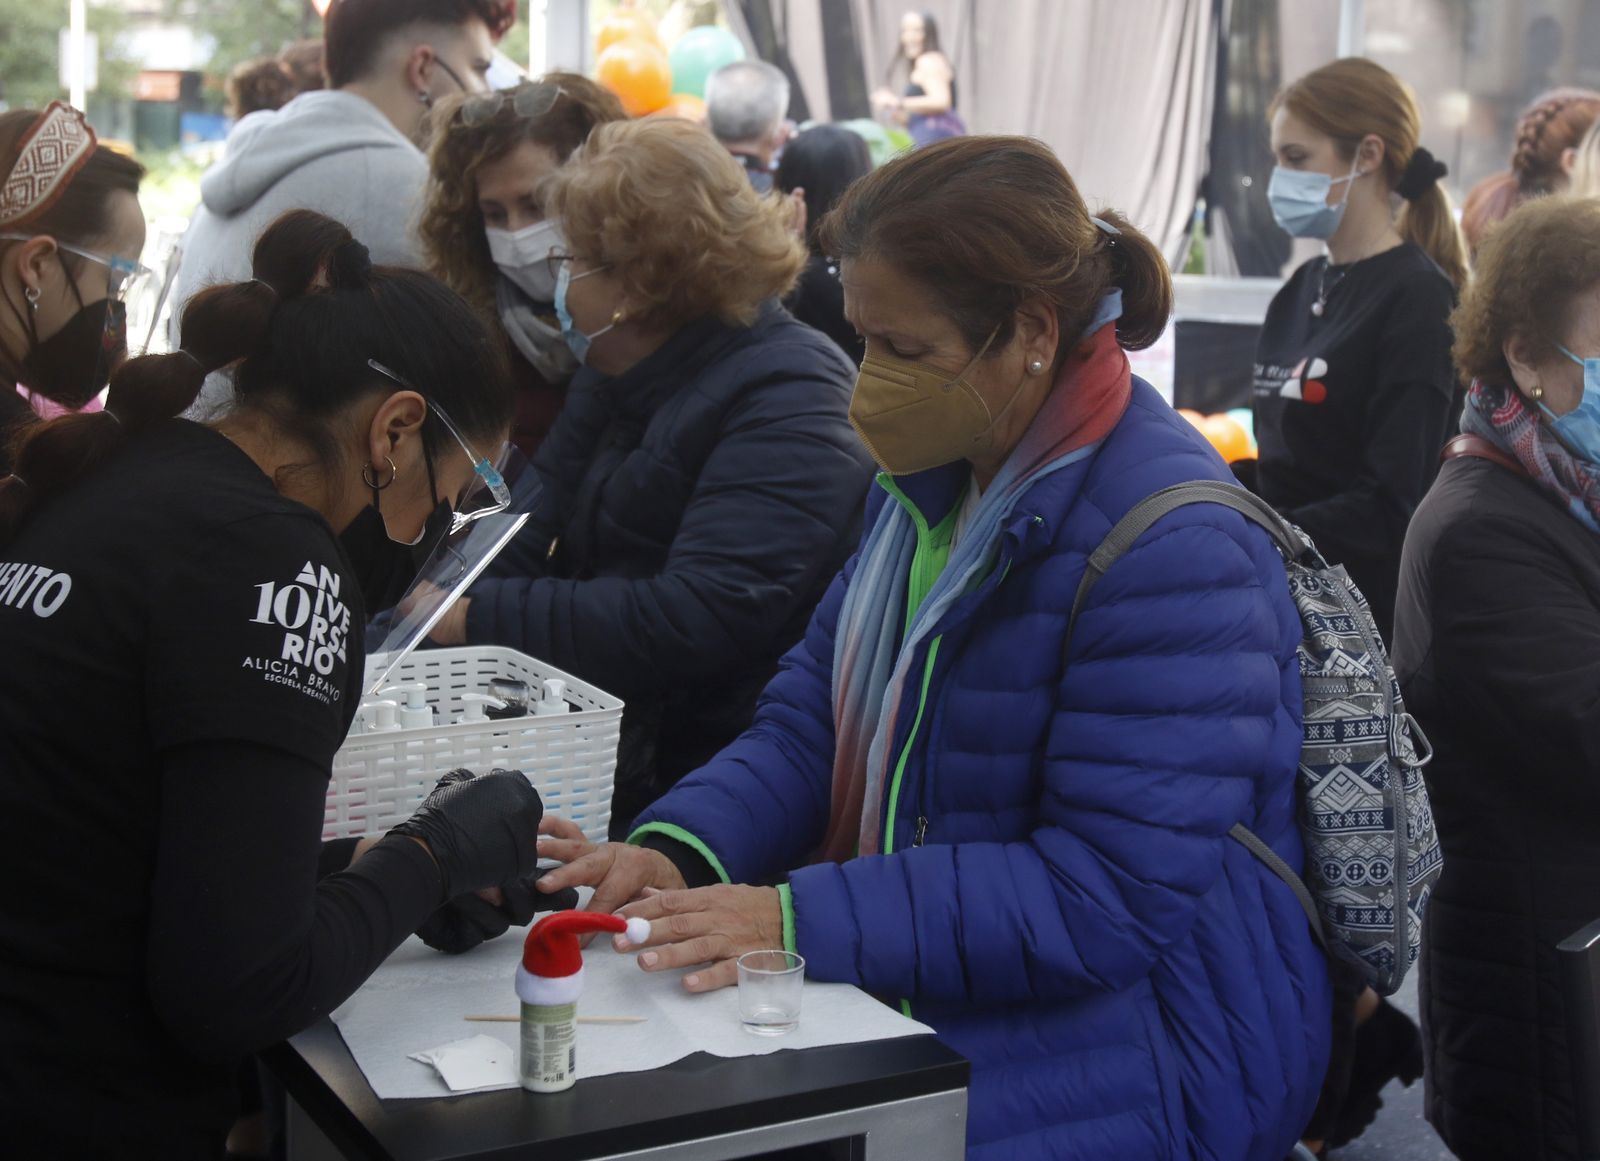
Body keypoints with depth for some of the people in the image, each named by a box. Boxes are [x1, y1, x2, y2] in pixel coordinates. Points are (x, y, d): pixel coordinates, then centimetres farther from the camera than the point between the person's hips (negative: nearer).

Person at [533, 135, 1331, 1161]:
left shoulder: (1174, 546, -21)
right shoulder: (933, 475, 6)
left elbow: (1109, 897, -25)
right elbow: (815, 719, 7)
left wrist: (804, 922, -29)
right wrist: (678, 854, -12)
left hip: (1142, 1039, -7)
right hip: (940, 988, 8)